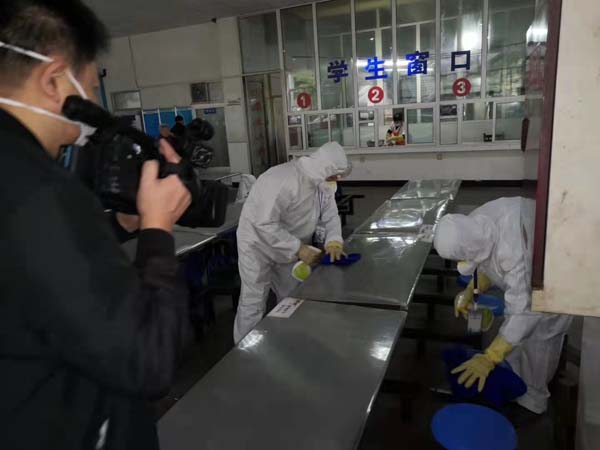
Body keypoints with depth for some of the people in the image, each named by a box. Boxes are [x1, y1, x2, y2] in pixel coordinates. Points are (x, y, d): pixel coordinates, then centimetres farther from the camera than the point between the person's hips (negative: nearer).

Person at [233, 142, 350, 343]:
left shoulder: (322, 182, -6)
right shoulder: (283, 181, -33)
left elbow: (331, 215, -3)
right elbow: (265, 224, -35)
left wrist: (333, 241, -24)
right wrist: (298, 249, -33)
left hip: (290, 248, 8)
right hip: (259, 245, -8)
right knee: (254, 304, -1)